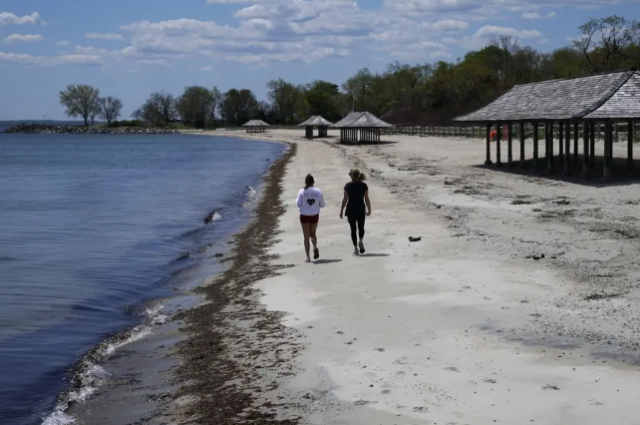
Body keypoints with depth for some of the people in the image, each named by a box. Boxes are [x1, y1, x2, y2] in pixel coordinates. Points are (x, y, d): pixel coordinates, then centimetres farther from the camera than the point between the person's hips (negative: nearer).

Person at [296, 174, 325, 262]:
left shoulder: (302, 192, -11)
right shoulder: (318, 191, -6)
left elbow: (298, 204, -8)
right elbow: (322, 205, 0)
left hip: (304, 216, -2)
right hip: (315, 216, 2)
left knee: (306, 237, 7)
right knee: (313, 234, 22)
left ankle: (308, 256, 3)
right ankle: (315, 247, -7)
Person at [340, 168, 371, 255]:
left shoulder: (348, 186, -7)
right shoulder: (364, 185, -2)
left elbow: (345, 199, -6)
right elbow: (367, 199, -1)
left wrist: (341, 210, 2)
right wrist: (369, 210, 10)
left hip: (351, 209, -1)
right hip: (361, 209, 2)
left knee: (353, 229, 7)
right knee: (361, 227, 18)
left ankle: (355, 248, 5)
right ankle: (361, 241, -6)